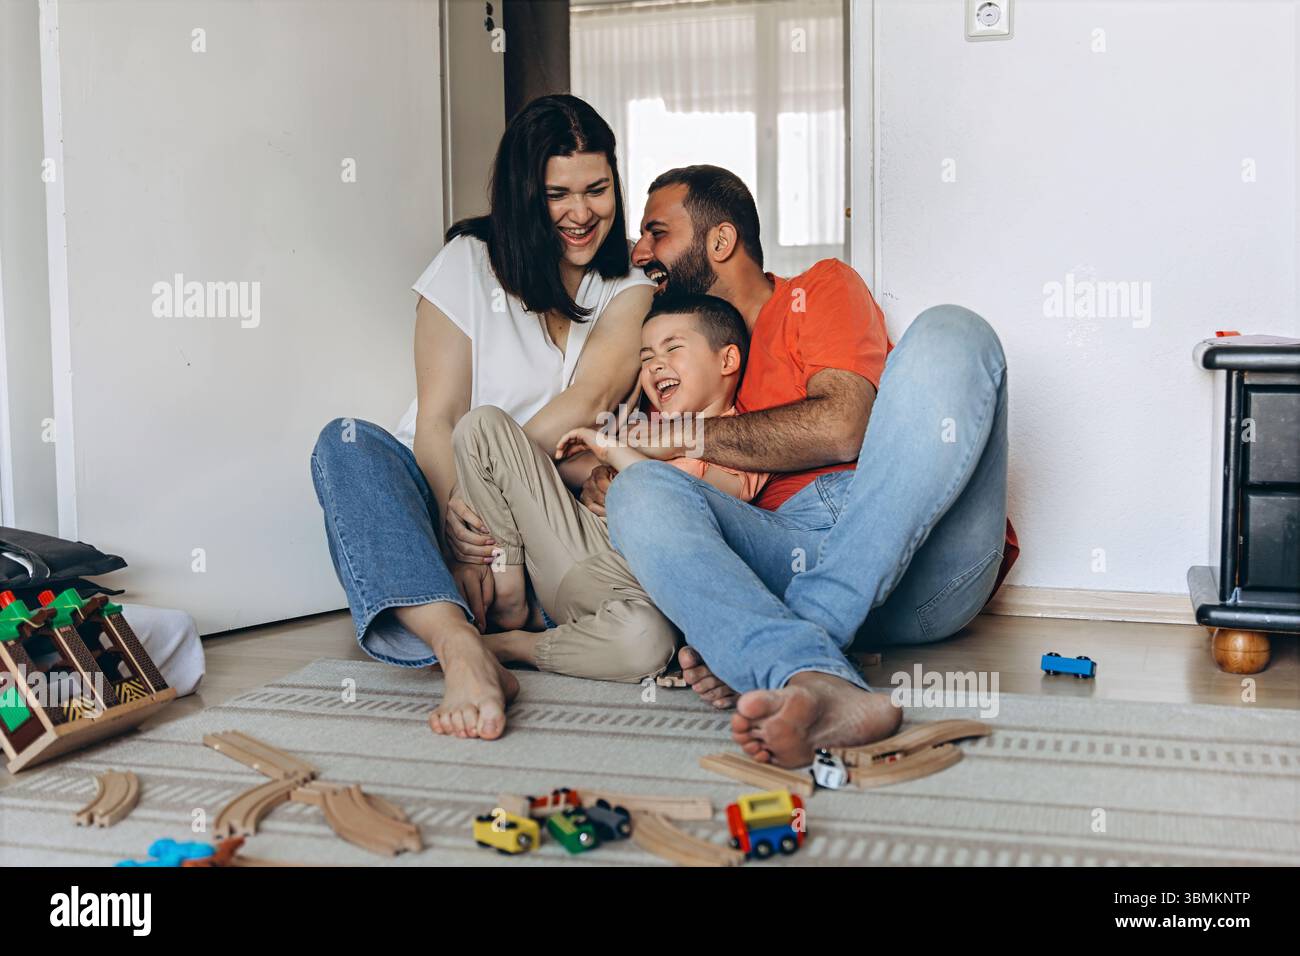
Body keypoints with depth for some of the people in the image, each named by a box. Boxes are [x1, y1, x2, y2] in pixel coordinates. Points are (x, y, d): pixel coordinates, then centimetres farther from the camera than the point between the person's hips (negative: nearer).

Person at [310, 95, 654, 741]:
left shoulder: (630, 290, 9)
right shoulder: (471, 262, 5)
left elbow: (588, 401, -12)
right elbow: (437, 420, -7)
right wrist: (455, 511, -28)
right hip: (451, 500, -1)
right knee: (348, 443, -30)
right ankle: (465, 653, -51)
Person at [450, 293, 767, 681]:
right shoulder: (647, 424, 25)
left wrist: (612, 449, -8)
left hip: (636, 585, -6)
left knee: (647, 638, -45)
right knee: (485, 423, -1)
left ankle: (504, 646, -15)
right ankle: (508, 603, -5)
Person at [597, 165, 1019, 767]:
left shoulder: (822, 289, 15)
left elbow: (841, 427, -5)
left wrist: (686, 435, -1)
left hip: (922, 556, -2)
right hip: (791, 550, 3)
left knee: (948, 333, -23)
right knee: (638, 492, -21)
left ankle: (794, 635, -35)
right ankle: (817, 684, -49)